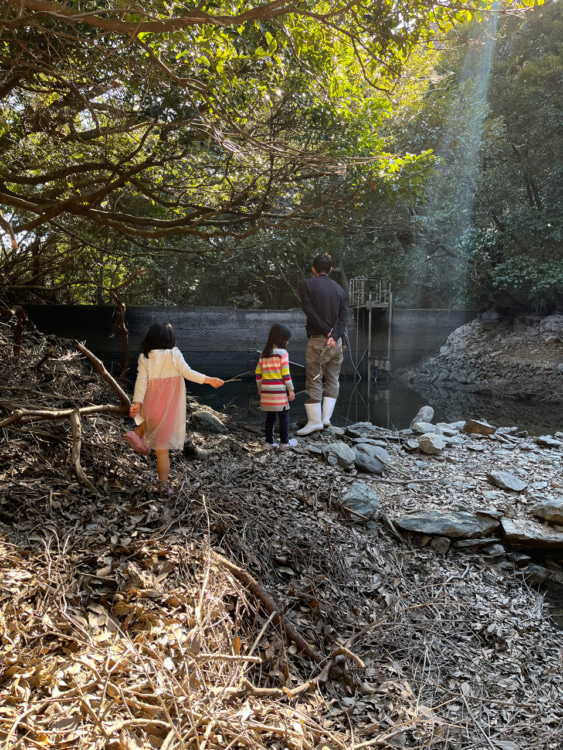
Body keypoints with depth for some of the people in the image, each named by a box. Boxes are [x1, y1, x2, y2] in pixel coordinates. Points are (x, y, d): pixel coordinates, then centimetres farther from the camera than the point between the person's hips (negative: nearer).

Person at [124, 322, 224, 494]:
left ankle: (137, 433, 7)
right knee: (162, 448, 4)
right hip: (169, 406, -2)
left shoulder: (144, 357, 1)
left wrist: (137, 402, -8)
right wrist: (209, 380, 2)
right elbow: (187, 372, -6)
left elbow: (141, 380, -5)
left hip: (151, 403, 2)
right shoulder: (174, 354, -5)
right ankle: (163, 485, 9)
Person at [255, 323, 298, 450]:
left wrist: (260, 389, 19)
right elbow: (285, 374, -11)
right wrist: (291, 390, -5)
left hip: (266, 391, 6)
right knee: (284, 416, 6)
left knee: (270, 417, 13)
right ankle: (284, 443, 10)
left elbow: (258, 373, 10)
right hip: (279, 391, -6)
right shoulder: (282, 353, -9)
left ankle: (269, 442, 17)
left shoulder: (264, 353, 9)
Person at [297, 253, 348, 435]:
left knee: (314, 381, 0)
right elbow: (343, 317, -1)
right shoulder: (339, 290, 11)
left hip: (317, 340, -4)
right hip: (336, 342, 4)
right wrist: (334, 336, -12)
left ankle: (315, 421, 0)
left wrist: (327, 331, -6)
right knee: (332, 380, 12)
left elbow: (310, 311, -11)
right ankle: (326, 418, 10)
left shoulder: (307, 285, -1)